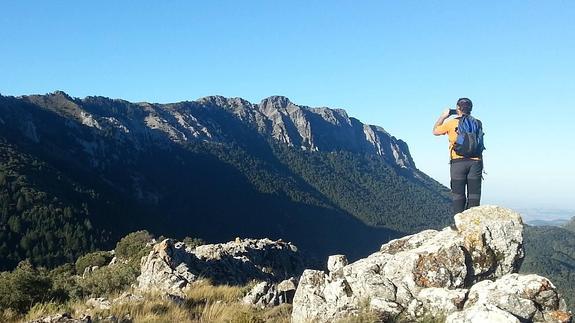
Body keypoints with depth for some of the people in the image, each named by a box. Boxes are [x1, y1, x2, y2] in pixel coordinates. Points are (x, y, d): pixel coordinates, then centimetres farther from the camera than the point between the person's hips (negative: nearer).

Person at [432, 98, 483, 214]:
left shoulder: (452, 123, -2)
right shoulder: (477, 123, 6)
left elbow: (435, 131, 14)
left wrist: (443, 116, 21)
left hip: (458, 162, -2)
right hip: (475, 161, 2)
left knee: (458, 195, 2)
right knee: (474, 194, 4)